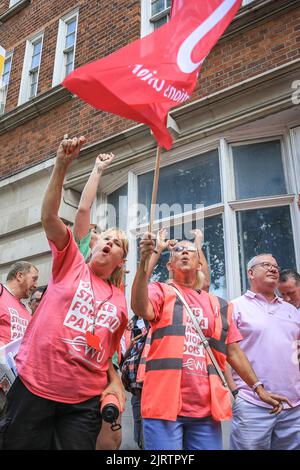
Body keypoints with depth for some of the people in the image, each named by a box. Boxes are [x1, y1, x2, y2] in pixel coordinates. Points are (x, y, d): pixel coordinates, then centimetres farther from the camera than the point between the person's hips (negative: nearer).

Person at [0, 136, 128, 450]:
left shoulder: (119, 301, 11)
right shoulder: (71, 264, 3)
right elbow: (49, 217, -10)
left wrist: (115, 382, 1)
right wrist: (61, 165, -19)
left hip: (85, 402, 3)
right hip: (34, 387, -2)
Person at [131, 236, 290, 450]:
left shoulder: (219, 305, 15)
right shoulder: (160, 291, 3)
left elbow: (233, 351, 17)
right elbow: (140, 309, -19)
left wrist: (258, 387, 13)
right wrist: (143, 263, -30)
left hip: (206, 407, 4)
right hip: (165, 403, -4)